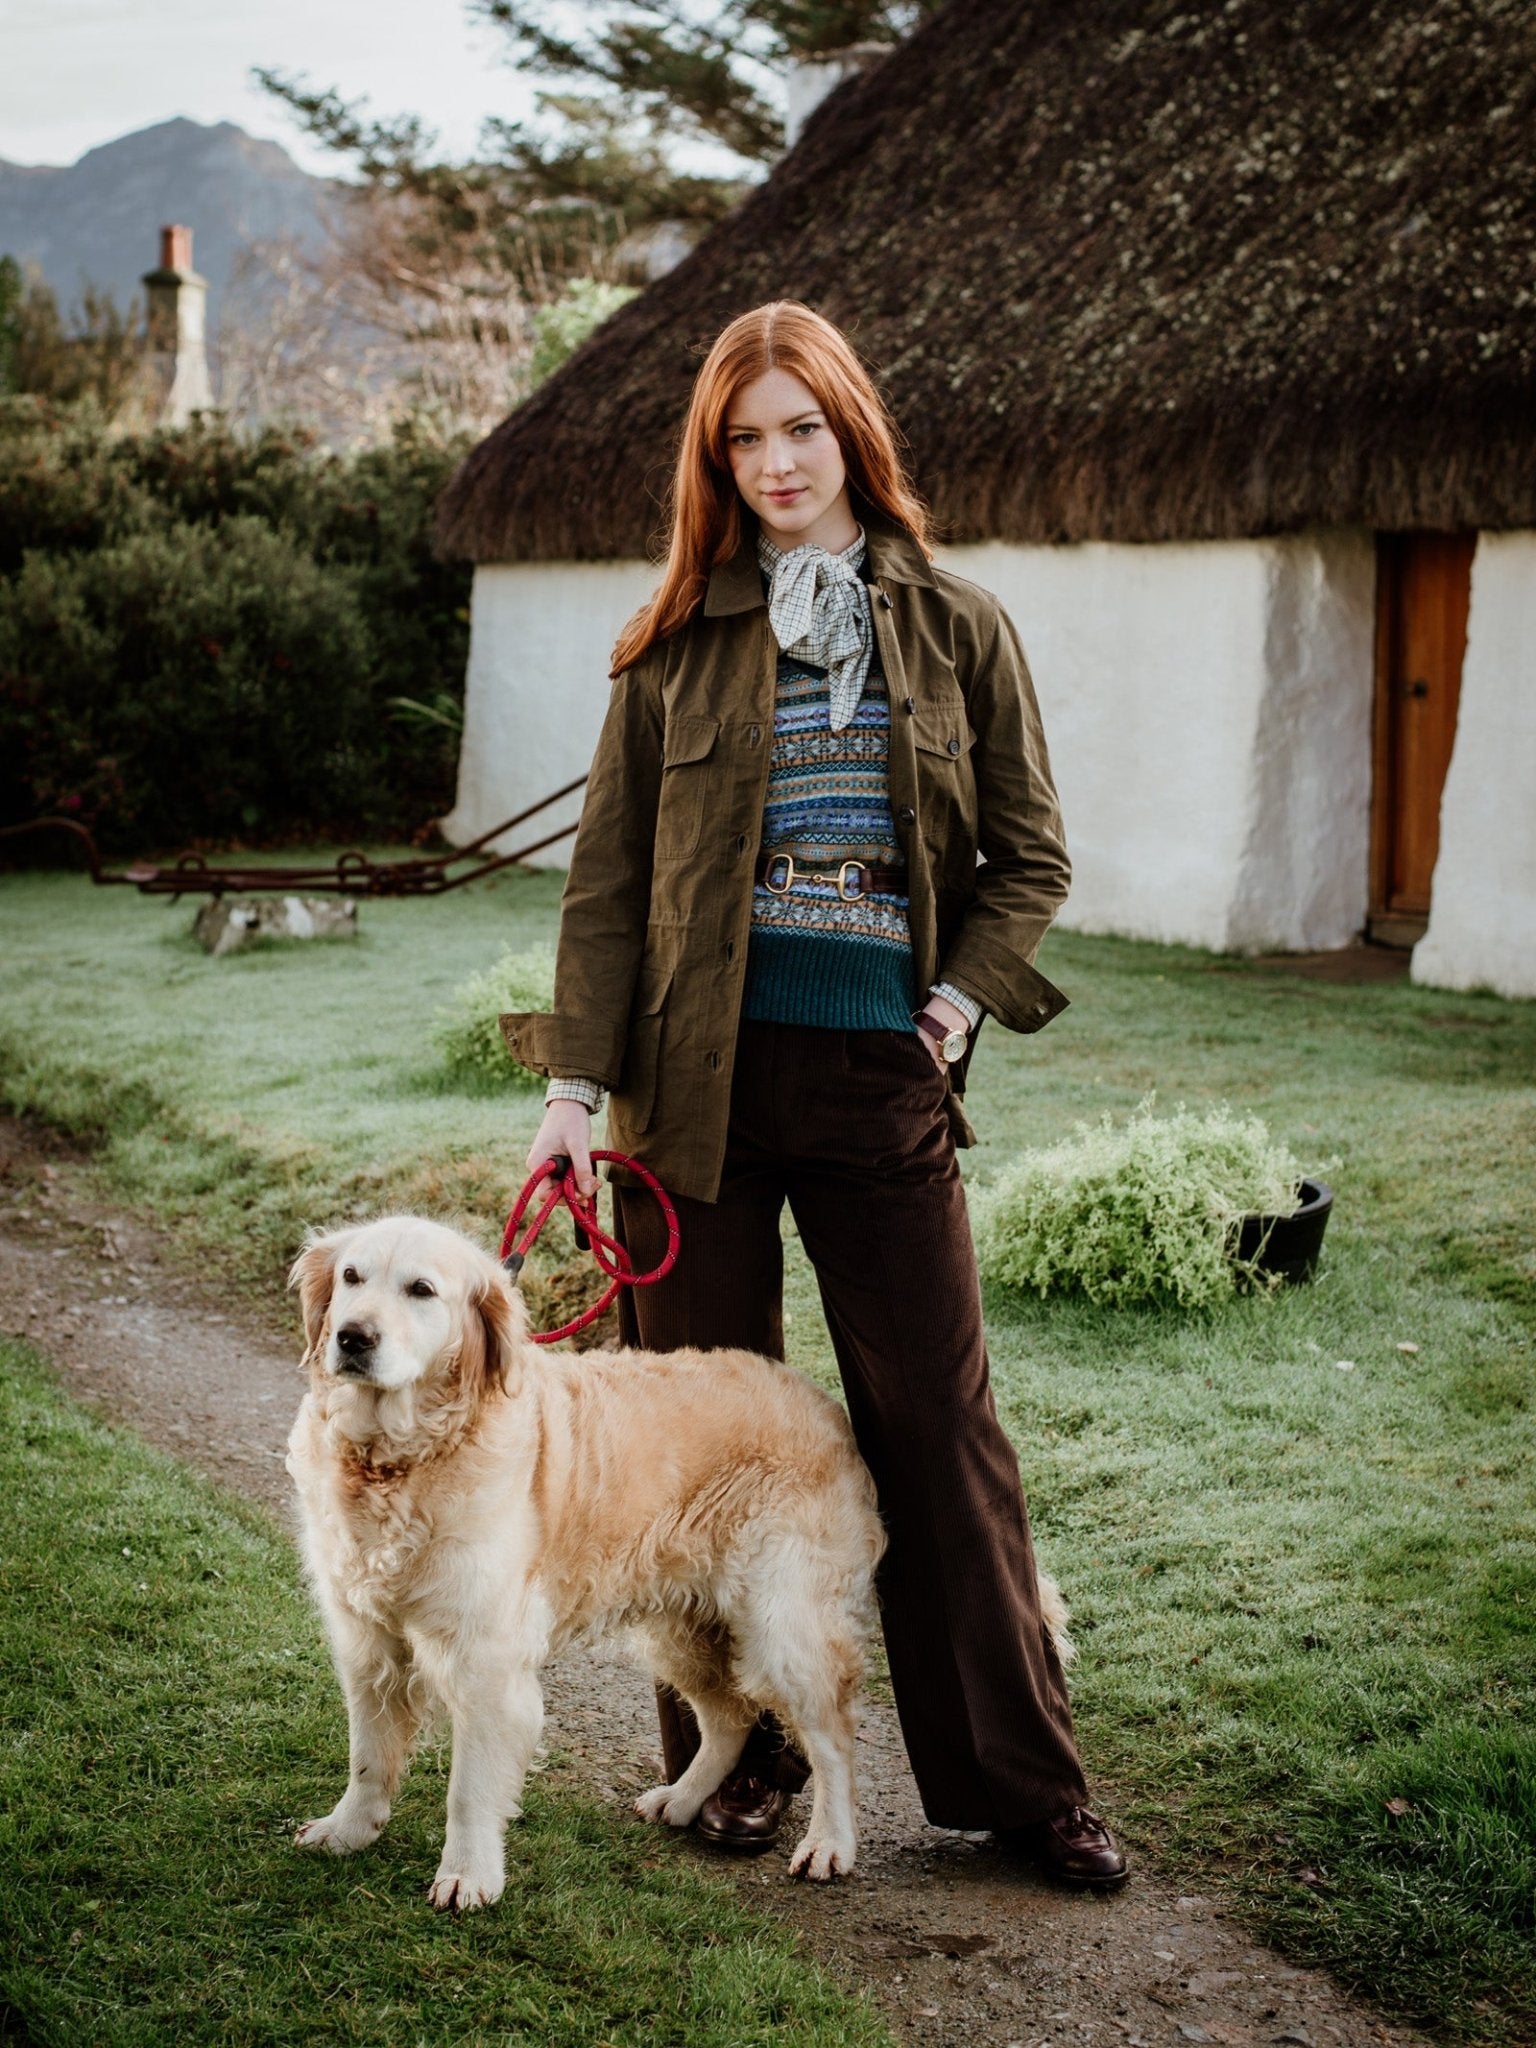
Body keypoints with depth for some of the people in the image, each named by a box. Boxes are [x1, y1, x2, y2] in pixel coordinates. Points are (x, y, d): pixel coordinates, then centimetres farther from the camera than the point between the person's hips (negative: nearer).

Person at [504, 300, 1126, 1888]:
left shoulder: (958, 631, 4)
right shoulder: (677, 644, 3)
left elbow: (1028, 852, 8)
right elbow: (608, 876, 3)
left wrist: (954, 1010, -6)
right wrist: (574, 1085, -4)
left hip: (882, 1079, 0)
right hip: (698, 1081, 1)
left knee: (939, 1426, 4)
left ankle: (1019, 1780, 14)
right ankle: (734, 1761, 23)